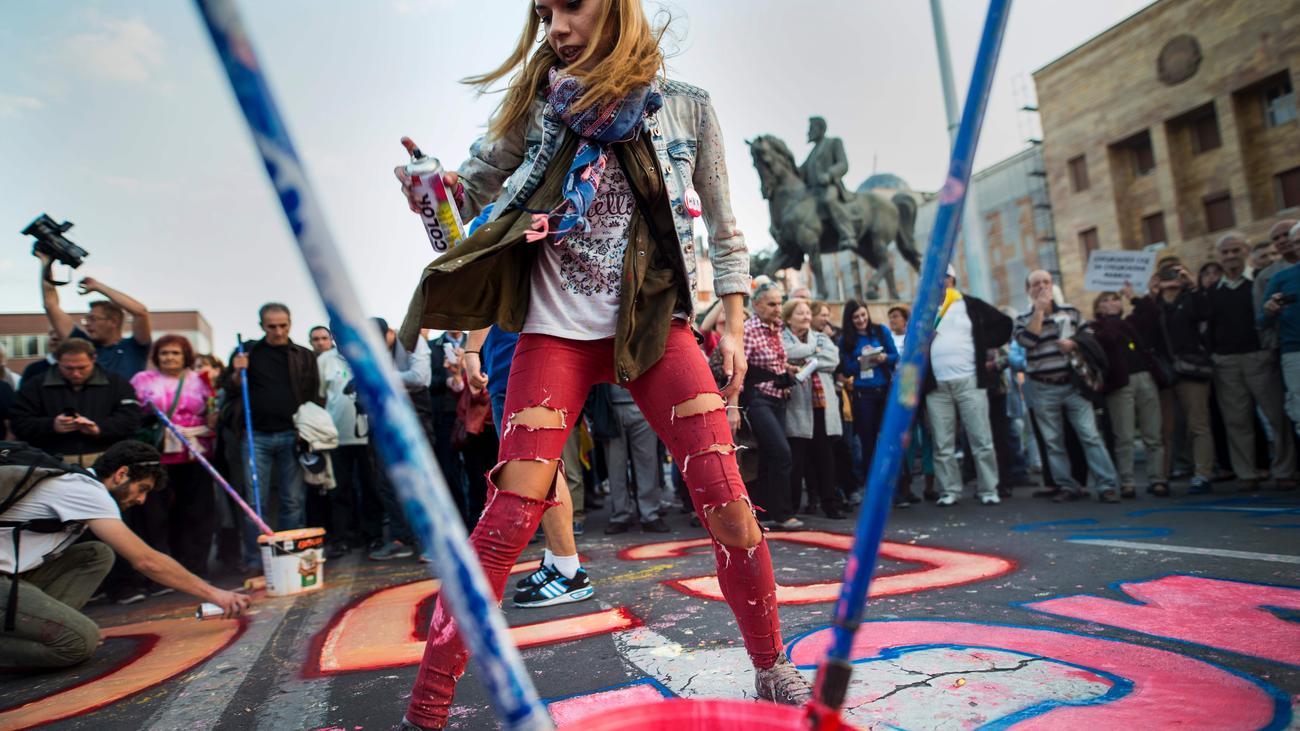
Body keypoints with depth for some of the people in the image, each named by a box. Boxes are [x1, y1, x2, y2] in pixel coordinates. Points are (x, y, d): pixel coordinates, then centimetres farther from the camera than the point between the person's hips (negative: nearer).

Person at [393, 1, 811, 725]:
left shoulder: (687, 107, 5)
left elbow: (723, 229, 10)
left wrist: (734, 326, 4)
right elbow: (471, 191, 12)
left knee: (727, 499, -7)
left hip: (656, 325, 1)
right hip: (556, 332, 0)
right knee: (510, 513, -10)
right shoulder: (539, 103, 6)